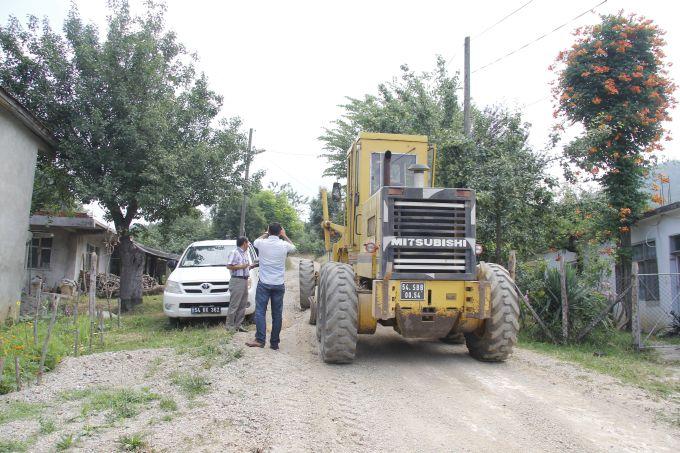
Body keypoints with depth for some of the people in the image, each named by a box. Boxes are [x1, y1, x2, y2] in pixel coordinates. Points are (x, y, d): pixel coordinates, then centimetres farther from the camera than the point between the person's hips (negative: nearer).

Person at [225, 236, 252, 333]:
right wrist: (241, 266, -16)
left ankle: (238, 324, 15)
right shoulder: (235, 252, -8)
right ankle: (230, 325, 0)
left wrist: (251, 266, 11)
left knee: (243, 305, 9)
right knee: (234, 304, -7)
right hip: (237, 280, -9)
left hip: (245, 280, 9)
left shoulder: (245, 253, 19)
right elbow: (229, 266, -15)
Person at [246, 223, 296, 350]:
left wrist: (266, 234, 29)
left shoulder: (262, 243, -5)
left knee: (260, 311, 2)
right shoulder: (284, 245, -5)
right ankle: (274, 343, 9)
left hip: (264, 283, -1)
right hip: (279, 284, 1)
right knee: (277, 314, 6)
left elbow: (255, 241, 21)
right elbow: (293, 247, 21)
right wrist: (284, 236, 27)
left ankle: (260, 340, -6)